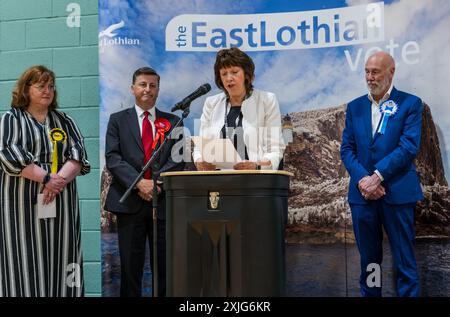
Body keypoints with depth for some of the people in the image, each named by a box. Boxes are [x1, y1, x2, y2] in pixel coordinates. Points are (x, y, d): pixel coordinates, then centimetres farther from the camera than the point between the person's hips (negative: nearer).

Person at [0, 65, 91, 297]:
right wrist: (46, 178, -16)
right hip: (23, 204, -3)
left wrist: (60, 179, -15)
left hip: (61, 204, 3)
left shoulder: (64, 121, 15)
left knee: (59, 262, 2)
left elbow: (79, 154, 3)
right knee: (26, 263, -4)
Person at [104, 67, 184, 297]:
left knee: (164, 267, 5)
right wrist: (139, 183, -15)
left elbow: (178, 159, 3)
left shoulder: (173, 121, 12)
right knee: (130, 266, 4)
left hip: (163, 201, 1)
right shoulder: (118, 120, 9)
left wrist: (156, 183, -12)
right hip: (129, 202, -1)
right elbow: (112, 158, -2)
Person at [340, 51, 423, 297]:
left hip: (397, 193, -3)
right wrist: (362, 180, -10)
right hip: (362, 193, 3)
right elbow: (347, 148, 6)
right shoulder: (354, 107, 12)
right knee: (369, 260, 11)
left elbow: (409, 147, -9)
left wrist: (377, 176, -16)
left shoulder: (410, 104, 1)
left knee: (404, 261, 2)